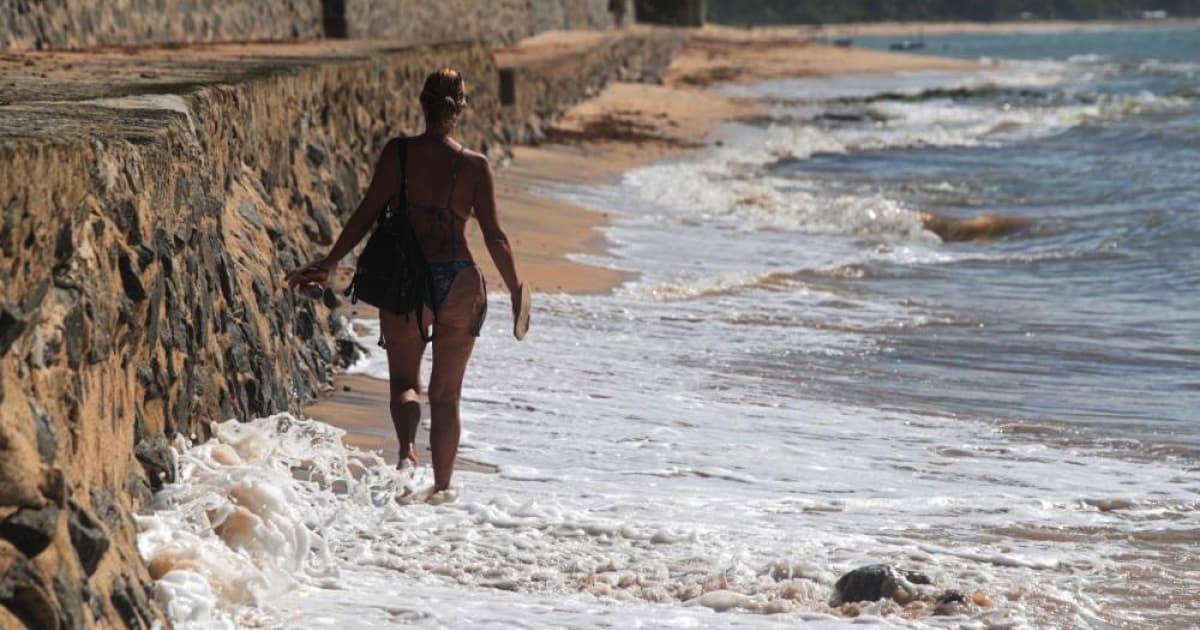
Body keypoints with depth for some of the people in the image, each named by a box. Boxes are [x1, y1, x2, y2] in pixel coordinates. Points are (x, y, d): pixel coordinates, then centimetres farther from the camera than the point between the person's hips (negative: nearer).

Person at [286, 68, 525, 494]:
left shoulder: (398, 152, -4)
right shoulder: (475, 166, -3)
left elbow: (367, 214, -6)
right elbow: (494, 236, -2)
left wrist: (328, 264, 2)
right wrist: (516, 292, 8)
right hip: (459, 283, 0)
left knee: (404, 382, 15)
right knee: (446, 395, 13)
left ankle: (407, 451, -15)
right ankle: (441, 487, 16)